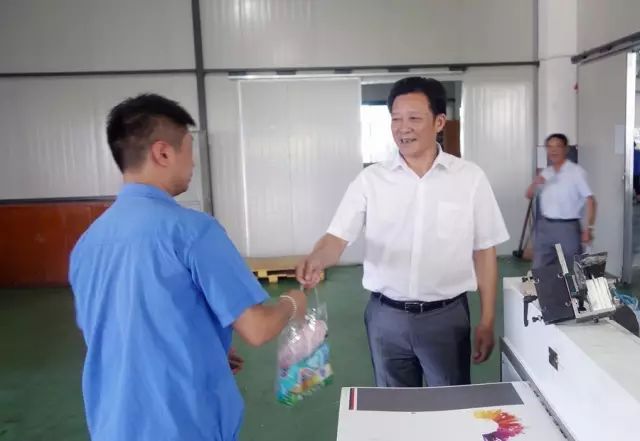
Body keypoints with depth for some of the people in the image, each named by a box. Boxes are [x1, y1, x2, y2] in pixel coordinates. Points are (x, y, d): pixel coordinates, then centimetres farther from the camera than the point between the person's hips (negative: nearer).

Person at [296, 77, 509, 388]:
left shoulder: (470, 178, -3)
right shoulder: (370, 179, -3)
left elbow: (484, 252, 2)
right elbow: (337, 237, -9)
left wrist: (487, 322, 1)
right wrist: (316, 259, -32)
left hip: (446, 315, -1)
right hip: (386, 316, 1)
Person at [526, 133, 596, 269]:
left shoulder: (576, 171, -9)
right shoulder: (545, 173, 9)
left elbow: (590, 200, -12)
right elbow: (529, 195, 14)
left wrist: (588, 228, -18)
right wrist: (535, 183, -7)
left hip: (567, 227, -5)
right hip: (544, 226, 5)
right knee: (539, 270, 11)